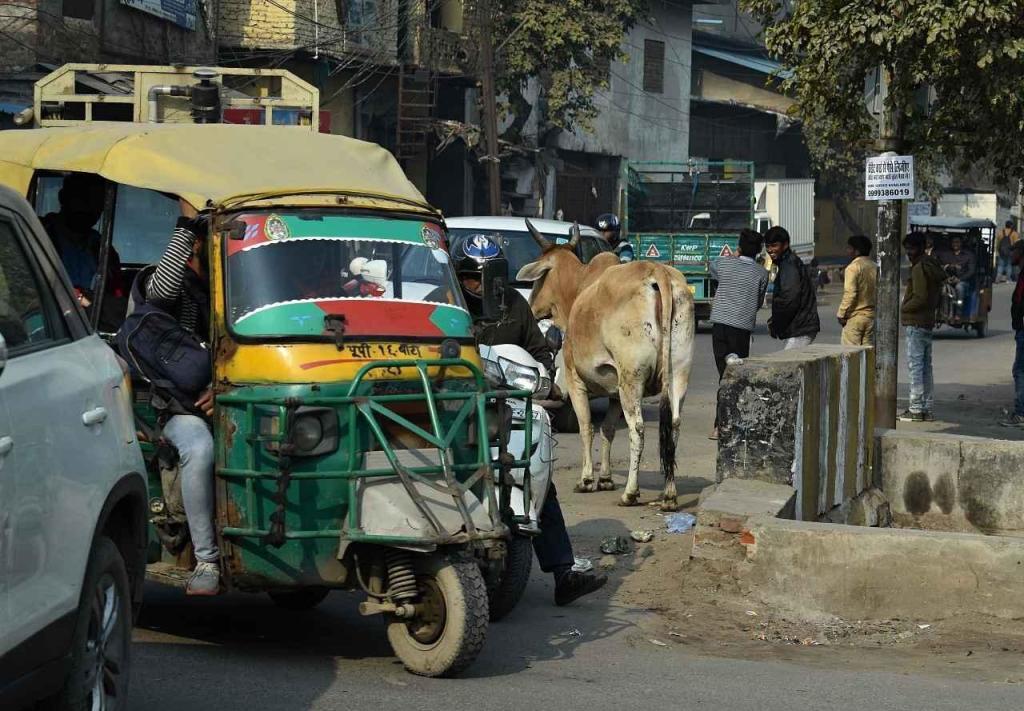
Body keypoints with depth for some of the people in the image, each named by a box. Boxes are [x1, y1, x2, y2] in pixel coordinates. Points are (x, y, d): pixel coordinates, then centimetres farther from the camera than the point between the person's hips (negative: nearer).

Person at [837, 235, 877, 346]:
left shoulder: (853, 267, -12)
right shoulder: (874, 267, 10)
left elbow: (850, 293, -18)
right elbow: (878, 291, 11)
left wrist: (841, 314, -10)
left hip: (855, 316, -7)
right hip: (871, 316, 7)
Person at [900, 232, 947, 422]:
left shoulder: (919, 268, -15)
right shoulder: (933, 266, 15)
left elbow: (920, 298, -21)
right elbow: (937, 295, 20)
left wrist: (903, 308, -9)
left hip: (915, 323, -10)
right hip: (928, 321, 10)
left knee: (915, 365, -8)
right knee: (925, 366, 13)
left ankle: (916, 409, -8)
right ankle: (927, 408, 17)